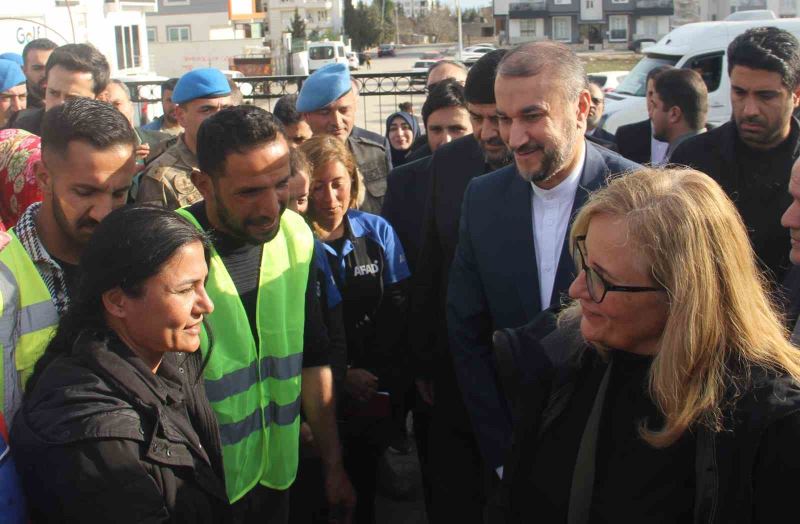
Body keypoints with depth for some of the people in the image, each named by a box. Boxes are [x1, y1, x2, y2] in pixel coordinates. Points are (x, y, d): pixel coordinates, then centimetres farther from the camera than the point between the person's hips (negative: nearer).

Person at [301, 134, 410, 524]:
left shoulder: (377, 231, 0)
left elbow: (397, 309, -3)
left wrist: (377, 379, -12)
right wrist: (344, 376, -12)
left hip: (376, 392, 2)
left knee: (365, 481, 13)